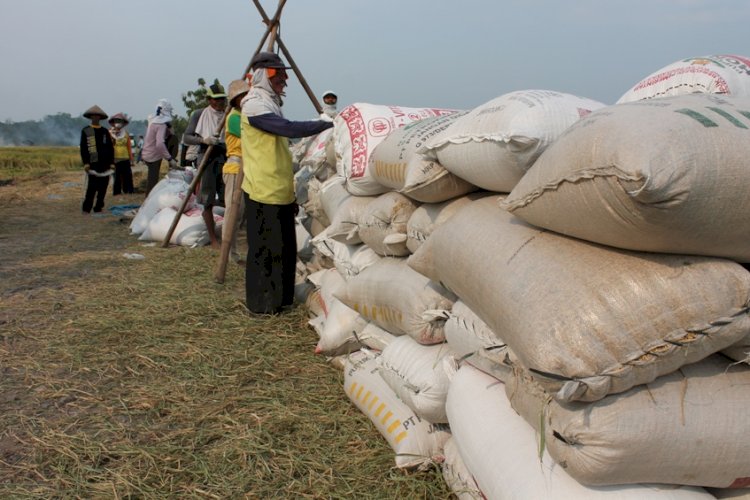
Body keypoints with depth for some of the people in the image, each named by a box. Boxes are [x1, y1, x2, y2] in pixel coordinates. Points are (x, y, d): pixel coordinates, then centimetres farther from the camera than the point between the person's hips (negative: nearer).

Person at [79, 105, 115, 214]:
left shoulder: (105, 131, 13)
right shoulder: (85, 131, 5)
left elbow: (111, 148, 12)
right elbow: (83, 148, 1)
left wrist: (112, 162, 4)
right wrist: (85, 163, -8)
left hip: (105, 164, 4)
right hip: (93, 164, -3)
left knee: (103, 187, 4)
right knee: (91, 187, -9)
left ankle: (99, 207, 14)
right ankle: (86, 208, -2)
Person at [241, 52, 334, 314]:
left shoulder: (269, 103, 20)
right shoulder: (255, 105, -11)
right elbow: (290, 129, -24)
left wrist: (291, 192, 20)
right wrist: (327, 124, -18)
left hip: (279, 192, 10)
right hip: (263, 193, -10)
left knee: (285, 249, 14)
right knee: (264, 251, -3)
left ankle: (281, 298, 24)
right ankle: (261, 303, 7)